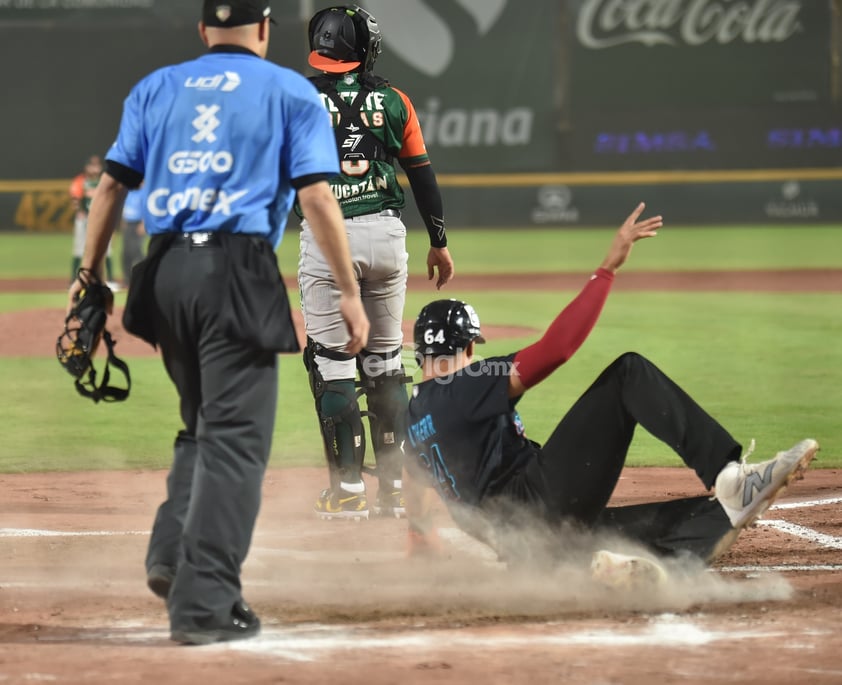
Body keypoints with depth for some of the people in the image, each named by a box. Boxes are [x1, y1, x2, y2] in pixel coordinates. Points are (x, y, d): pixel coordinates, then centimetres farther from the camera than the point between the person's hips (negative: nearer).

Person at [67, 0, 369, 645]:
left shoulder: (155, 89, 16)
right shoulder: (291, 92, 5)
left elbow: (112, 184, 9)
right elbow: (317, 196, -5)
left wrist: (89, 275, 11)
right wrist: (349, 291, -4)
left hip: (166, 271, 5)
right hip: (239, 270, -5)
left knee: (203, 424, 22)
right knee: (235, 437, -3)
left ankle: (173, 556, 4)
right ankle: (204, 603, -8)